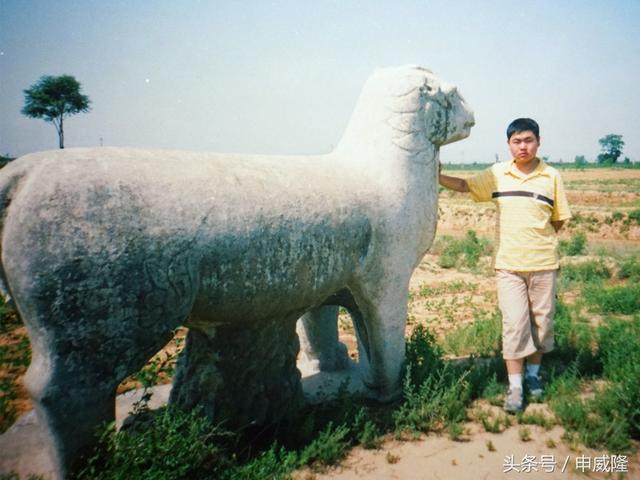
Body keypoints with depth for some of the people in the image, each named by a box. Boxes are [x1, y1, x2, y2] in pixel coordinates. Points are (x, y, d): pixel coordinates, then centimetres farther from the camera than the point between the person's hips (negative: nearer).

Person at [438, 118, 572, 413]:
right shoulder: (497, 174, 3)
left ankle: (533, 374, 32)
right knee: (514, 322, -4)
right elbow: (465, 185, 3)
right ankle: (515, 387, 5)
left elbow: (559, 218, 10)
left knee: (542, 320, 10)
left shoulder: (552, 176, 2)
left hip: (544, 263, 1)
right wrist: (438, 176, -10)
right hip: (508, 264, -1)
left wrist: (540, 239, 4)